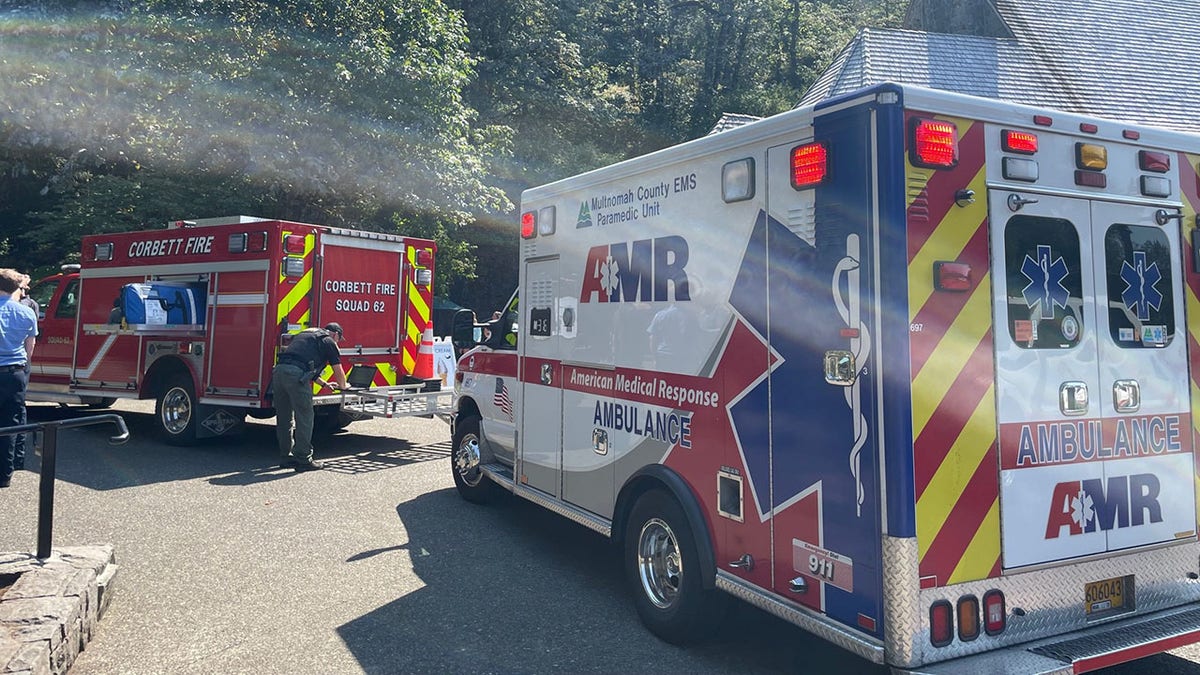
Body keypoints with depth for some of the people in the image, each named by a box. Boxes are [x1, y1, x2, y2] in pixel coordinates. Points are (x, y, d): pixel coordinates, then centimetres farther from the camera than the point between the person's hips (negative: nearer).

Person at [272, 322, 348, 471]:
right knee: (304, 418, 0)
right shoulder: (329, 342, 10)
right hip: (296, 375, -8)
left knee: (284, 419, 15)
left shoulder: (304, 334, 34)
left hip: (279, 370, 8)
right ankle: (303, 459, 3)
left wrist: (324, 383, 48)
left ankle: (286, 457, 23)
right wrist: (342, 386, 34)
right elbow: (338, 371, 13)